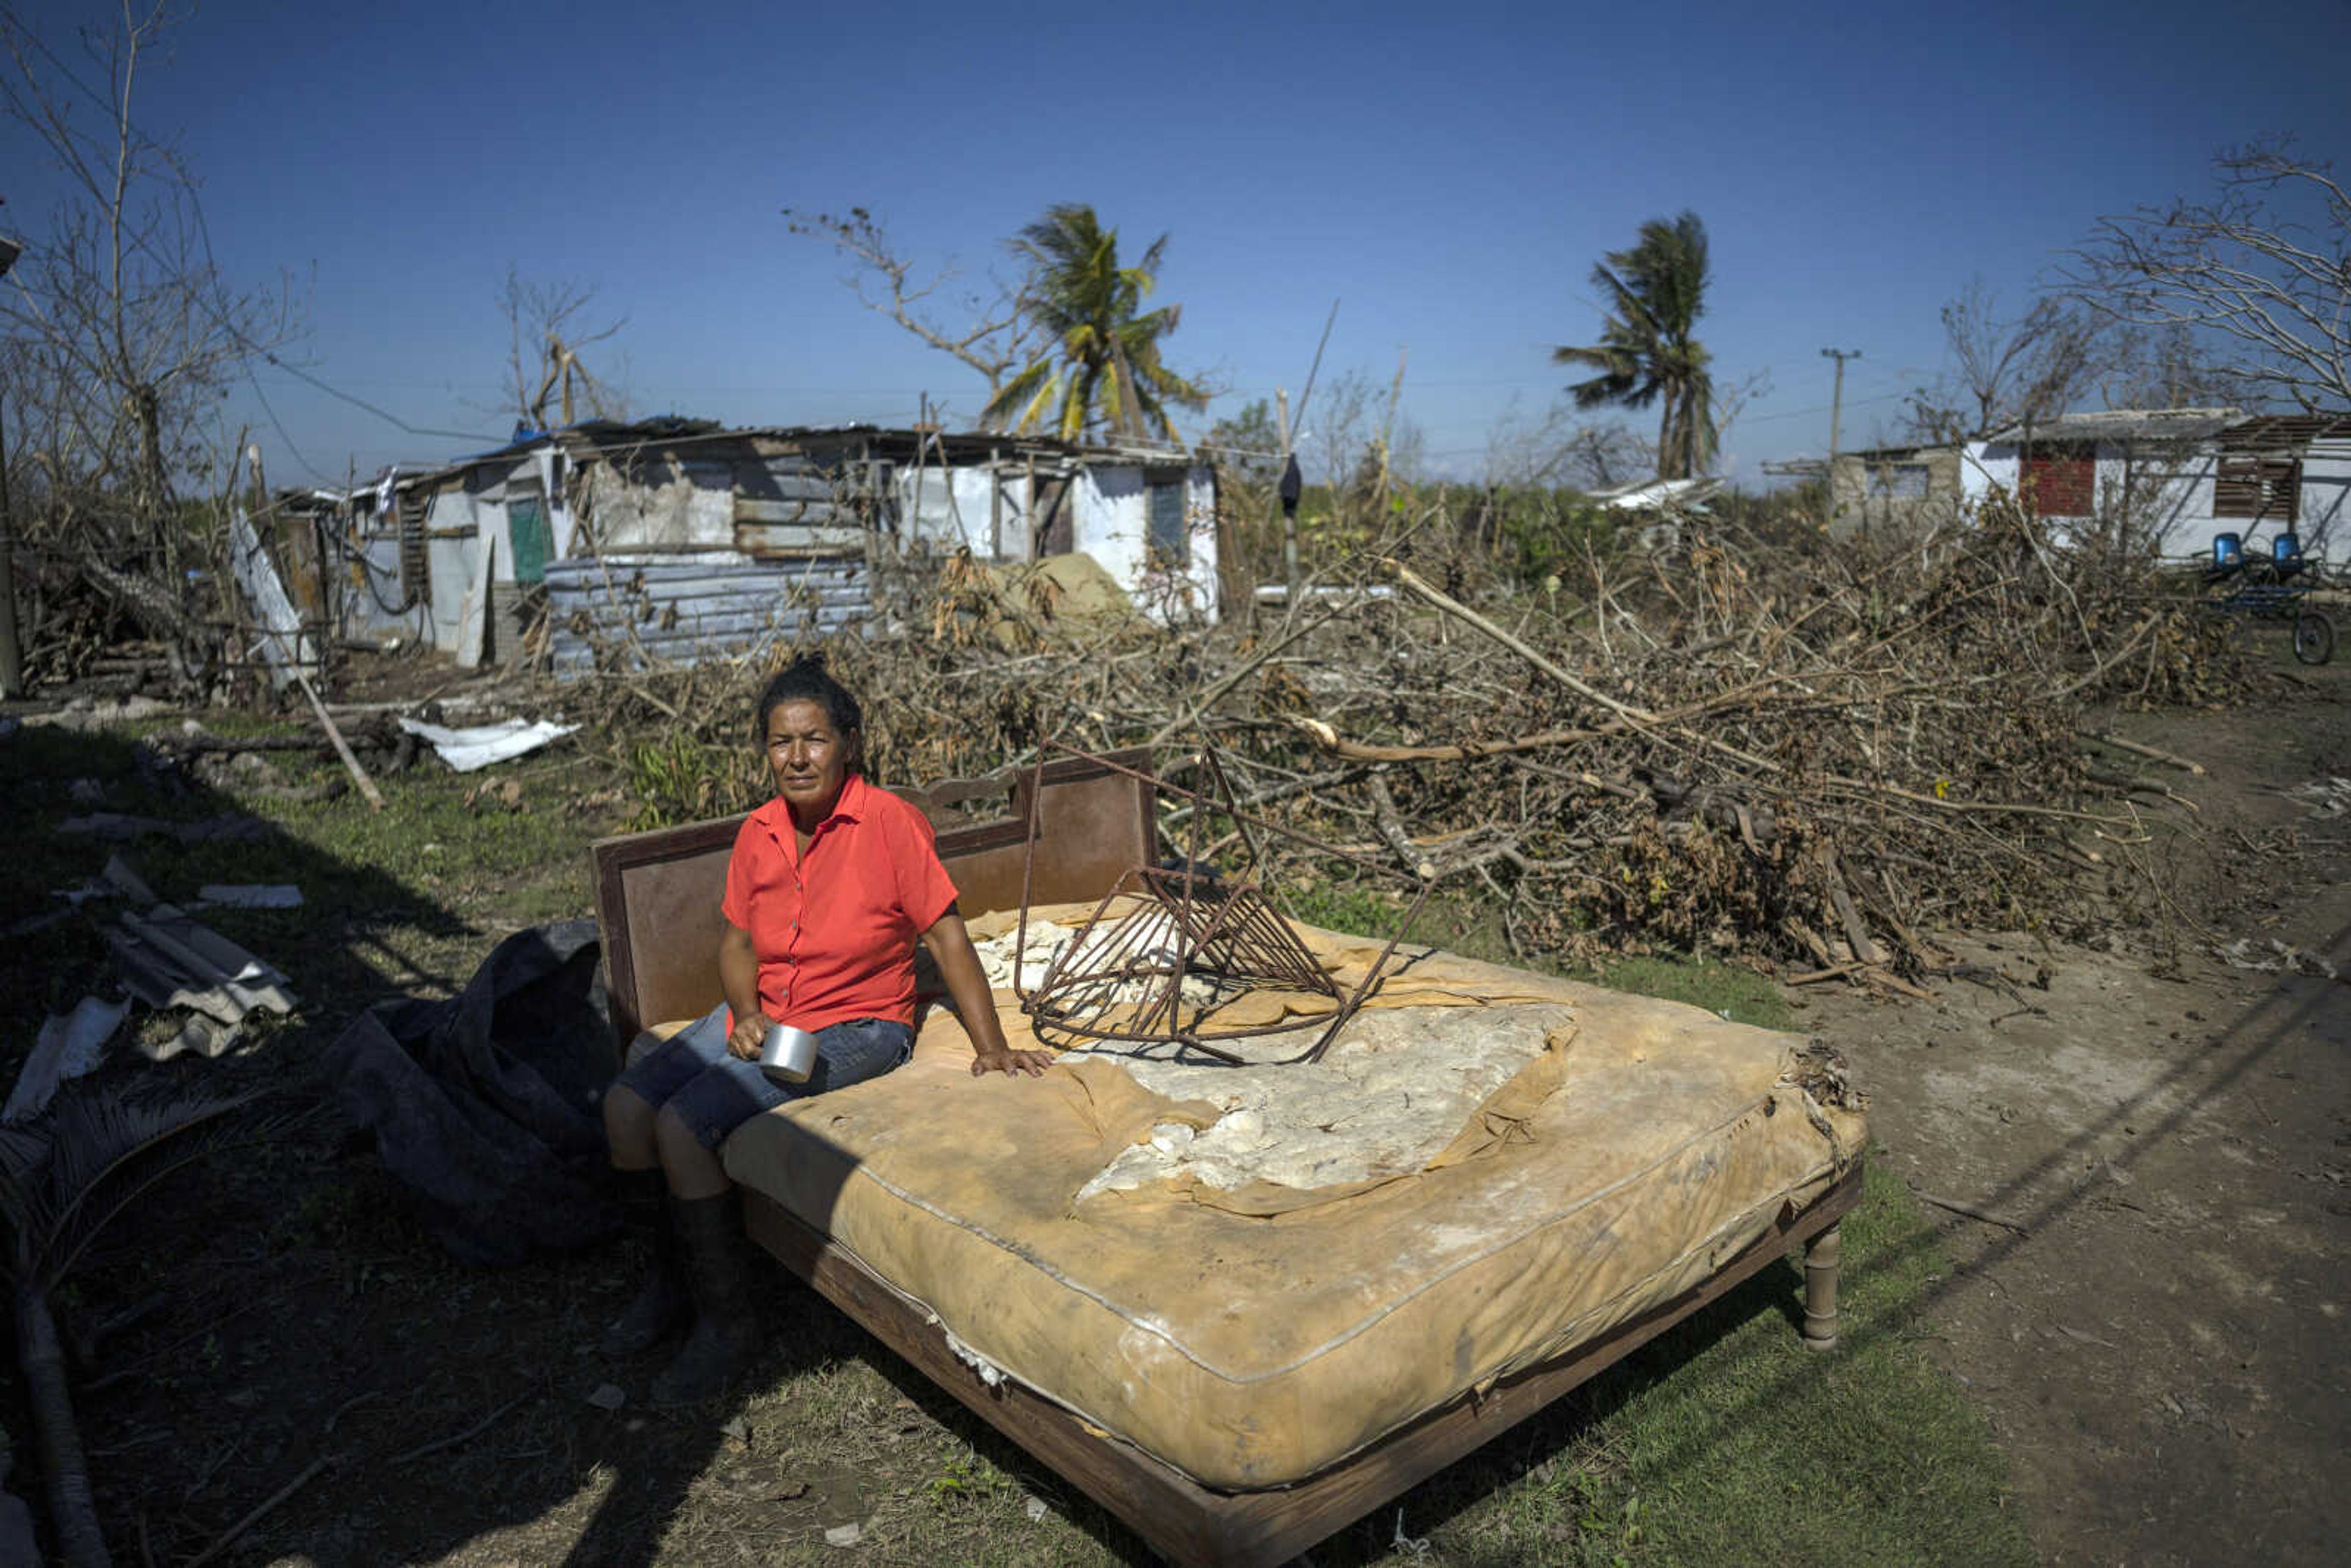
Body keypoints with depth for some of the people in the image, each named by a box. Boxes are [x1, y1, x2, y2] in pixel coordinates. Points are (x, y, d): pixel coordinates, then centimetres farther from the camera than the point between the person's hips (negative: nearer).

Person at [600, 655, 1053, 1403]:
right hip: (763, 1013, 7)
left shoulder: (888, 822, -16)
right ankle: (674, 1271, 17)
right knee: (627, 1105, -8)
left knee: (684, 1125, -21)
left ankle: (726, 1321, -2)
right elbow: (737, 941, 10)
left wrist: (992, 1050, -16)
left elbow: (947, 936, -14)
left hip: (854, 1026, -7)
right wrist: (745, 1014, -10)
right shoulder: (759, 833, 3)